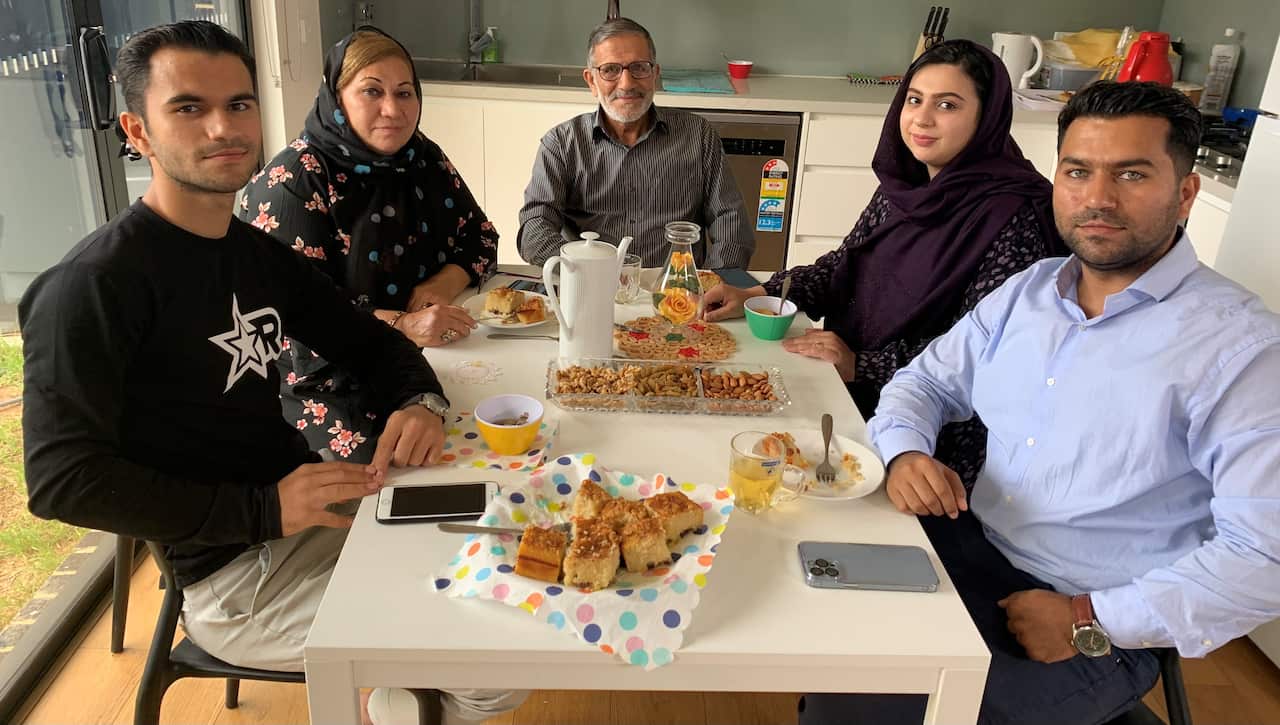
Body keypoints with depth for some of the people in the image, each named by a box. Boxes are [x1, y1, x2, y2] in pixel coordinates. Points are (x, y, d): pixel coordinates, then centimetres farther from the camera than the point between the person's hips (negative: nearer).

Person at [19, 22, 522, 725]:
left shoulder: (260, 254, 8)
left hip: (307, 505, 8)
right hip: (232, 576, -7)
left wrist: (421, 401, -9)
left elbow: (367, 342, 13)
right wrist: (263, 510, -24)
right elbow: (61, 479, -18)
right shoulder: (94, 285, -16)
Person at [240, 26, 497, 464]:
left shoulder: (424, 158, 7)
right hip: (324, 375, -5)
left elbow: (480, 239, 10)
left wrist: (438, 288, -11)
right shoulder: (292, 182, -11)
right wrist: (402, 325, -29)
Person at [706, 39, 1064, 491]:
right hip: (853, 399, 7)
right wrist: (756, 296, 0)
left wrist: (861, 365, -18)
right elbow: (843, 266, 14)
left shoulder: (1013, 216, -16)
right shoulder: (904, 186, 5)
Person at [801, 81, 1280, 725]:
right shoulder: (1028, 291, 5)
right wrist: (906, 453, -9)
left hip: (1101, 632, -5)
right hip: (971, 552, 6)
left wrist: (1089, 623, -19)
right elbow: (927, 381, 13)